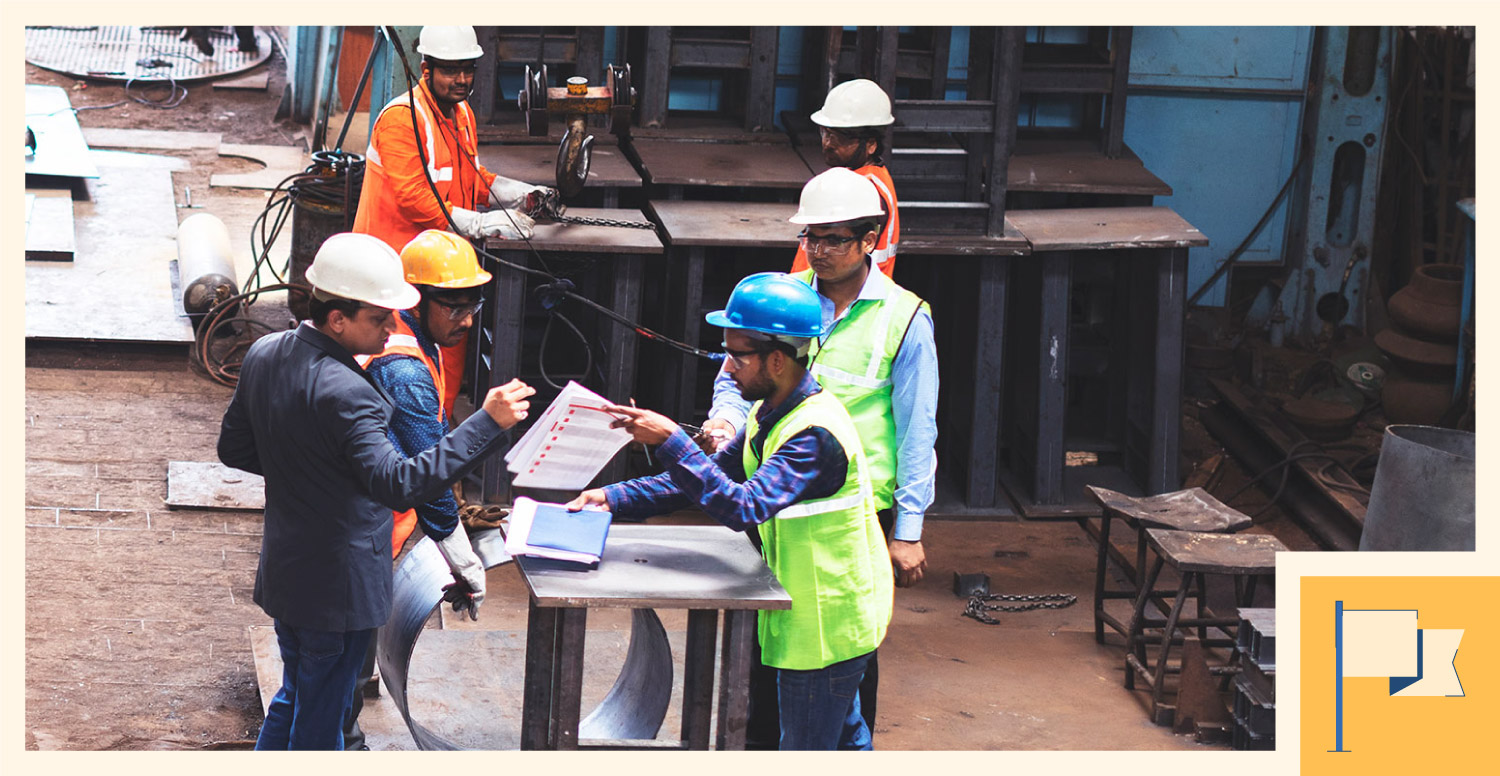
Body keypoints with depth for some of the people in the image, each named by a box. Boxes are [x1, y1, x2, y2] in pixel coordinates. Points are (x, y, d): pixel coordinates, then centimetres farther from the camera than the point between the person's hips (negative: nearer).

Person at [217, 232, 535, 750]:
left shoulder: (263, 355, -2)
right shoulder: (344, 394, -29)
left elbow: (234, 448, 10)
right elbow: (399, 484, -36)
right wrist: (487, 423, -38)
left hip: (282, 571, 8)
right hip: (336, 586, -8)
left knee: (293, 699, 25)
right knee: (319, 723, 8)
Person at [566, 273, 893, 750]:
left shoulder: (816, 434, -28)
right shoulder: (771, 415, 4)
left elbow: (744, 507, -38)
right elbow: (712, 479, 10)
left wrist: (669, 441, -39)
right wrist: (615, 498, 0)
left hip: (826, 627, -10)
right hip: (828, 616, 10)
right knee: (845, 743, 21)